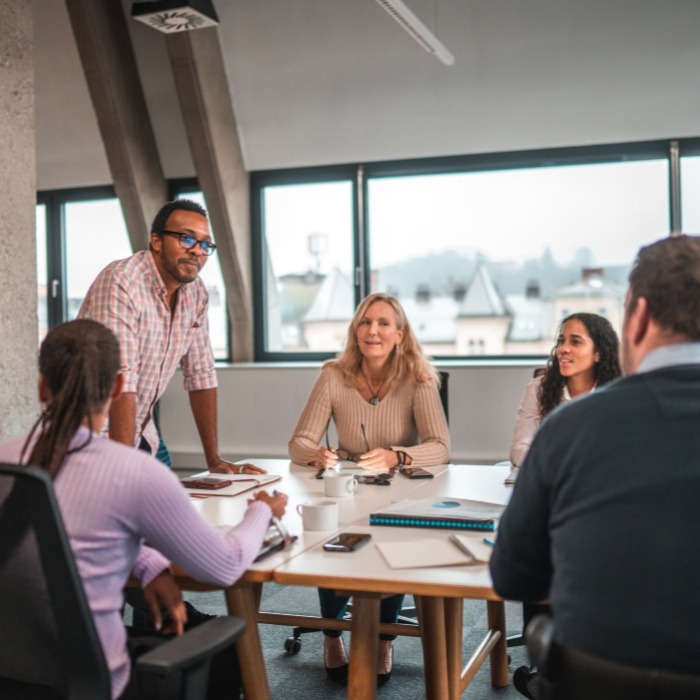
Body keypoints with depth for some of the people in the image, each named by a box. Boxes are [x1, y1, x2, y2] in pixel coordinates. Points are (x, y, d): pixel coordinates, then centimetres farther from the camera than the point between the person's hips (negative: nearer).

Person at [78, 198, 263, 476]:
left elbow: (201, 374, 4)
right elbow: (120, 381, -30)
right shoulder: (120, 282, -23)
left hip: (141, 431, 7)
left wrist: (214, 459, 2)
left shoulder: (195, 292, 0)